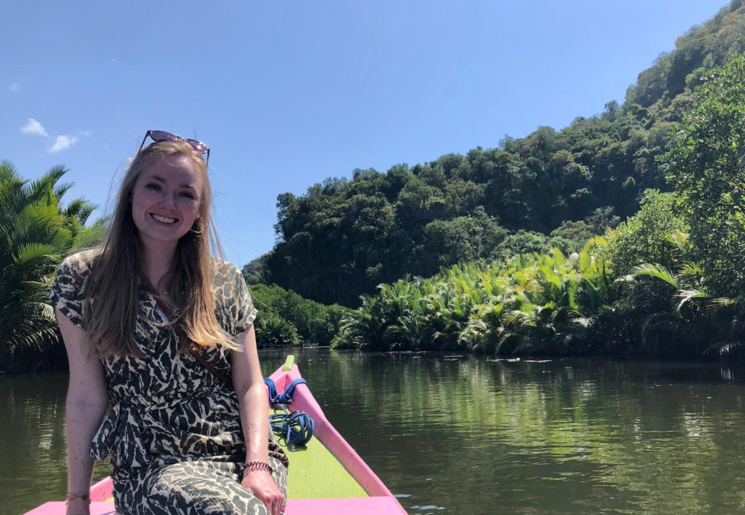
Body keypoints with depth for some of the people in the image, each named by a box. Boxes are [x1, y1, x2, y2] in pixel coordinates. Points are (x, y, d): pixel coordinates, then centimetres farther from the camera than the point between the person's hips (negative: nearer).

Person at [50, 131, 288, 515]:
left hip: (242, 454, 2)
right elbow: (86, 397, 1)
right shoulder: (82, 278, 1)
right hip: (150, 466, -2)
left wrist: (258, 465, -12)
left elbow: (251, 386, 2)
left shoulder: (225, 282, 6)